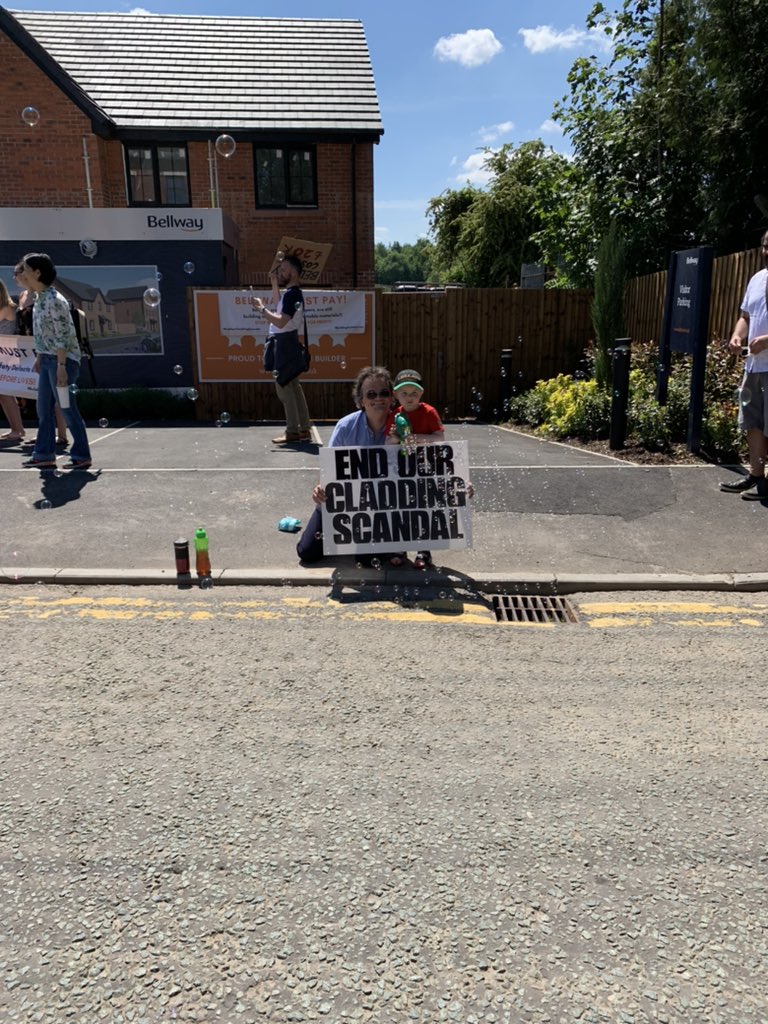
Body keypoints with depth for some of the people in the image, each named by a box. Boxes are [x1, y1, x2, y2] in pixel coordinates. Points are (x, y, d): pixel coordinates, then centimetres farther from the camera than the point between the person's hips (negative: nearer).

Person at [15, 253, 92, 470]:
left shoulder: (53, 300, -17)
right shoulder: (38, 298, 12)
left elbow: (63, 336, -20)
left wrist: (61, 366, -23)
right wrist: (39, 357, 18)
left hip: (61, 360, -10)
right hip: (47, 359, 10)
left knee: (67, 410, -3)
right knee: (43, 409, 11)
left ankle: (82, 457, 7)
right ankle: (44, 456, 18)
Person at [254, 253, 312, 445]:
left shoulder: (291, 294, -17)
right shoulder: (292, 293, 14)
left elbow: (281, 321, -26)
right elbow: (279, 308, 32)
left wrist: (262, 308, -16)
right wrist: (274, 283, 26)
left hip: (285, 344, -10)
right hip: (286, 343, 10)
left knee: (283, 387, -8)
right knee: (293, 386, 11)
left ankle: (293, 432, -6)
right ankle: (304, 429, 15)